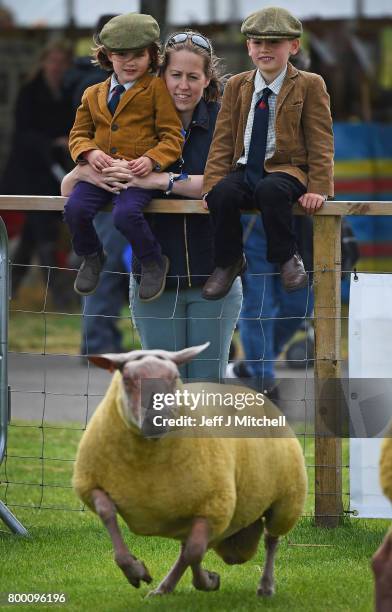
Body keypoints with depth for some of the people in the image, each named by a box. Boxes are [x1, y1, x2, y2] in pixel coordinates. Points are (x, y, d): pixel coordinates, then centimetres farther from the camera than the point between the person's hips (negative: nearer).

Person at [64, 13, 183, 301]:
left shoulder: (156, 89, 3)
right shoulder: (93, 94, 17)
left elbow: (172, 136, -1)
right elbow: (79, 133, 19)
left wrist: (152, 159, -19)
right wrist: (90, 152, -5)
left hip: (138, 170, -4)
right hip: (100, 168, 5)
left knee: (126, 213, -32)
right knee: (75, 208, -21)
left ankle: (154, 262, -1)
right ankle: (92, 257, 12)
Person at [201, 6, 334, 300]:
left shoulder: (309, 85, 2)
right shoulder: (236, 86, 13)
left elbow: (321, 140, -1)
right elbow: (223, 140, 11)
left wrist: (318, 187, -12)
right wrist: (213, 184, -2)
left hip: (286, 169, -3)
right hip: (245, 170, 3)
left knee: (270, 189, -38)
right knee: (222, 193, -30)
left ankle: (287, 257, -15)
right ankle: (228, 262, -8)